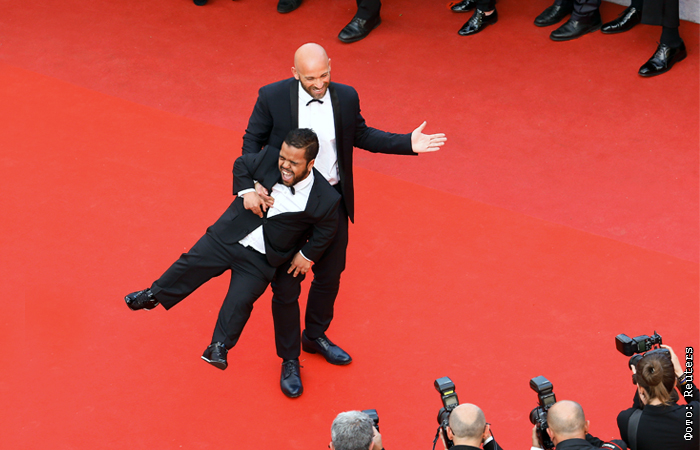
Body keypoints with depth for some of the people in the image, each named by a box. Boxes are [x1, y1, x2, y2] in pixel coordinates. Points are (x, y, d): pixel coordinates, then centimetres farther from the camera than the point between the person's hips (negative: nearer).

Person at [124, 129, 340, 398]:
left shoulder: (325, 200, -21)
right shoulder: (269, 159, -16)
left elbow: (326, 229, -2)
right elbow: (241, 165, 3)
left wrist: (308, 255, -3)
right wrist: (246, 191, -12)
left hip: (260, 258, -3)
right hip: (229, 235, 3)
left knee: (240, 301, -6)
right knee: (191, 264, 13)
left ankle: (219, 347, 15)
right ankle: (154, 295, 37)